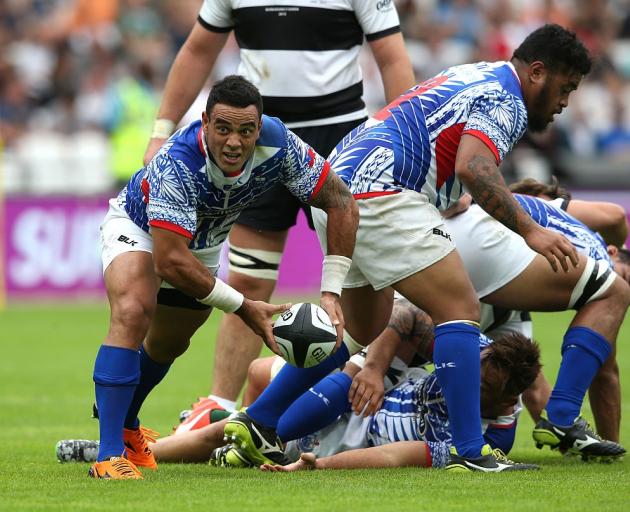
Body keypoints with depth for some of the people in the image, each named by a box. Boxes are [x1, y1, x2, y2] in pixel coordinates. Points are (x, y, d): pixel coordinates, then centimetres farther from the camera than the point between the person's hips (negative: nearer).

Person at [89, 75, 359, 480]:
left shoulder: (277, 143, -31)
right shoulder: (177, 163, -44)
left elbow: (340, 203, -20)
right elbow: (169, 260, -44)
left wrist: (331, 292, -26)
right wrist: (242, 307, -39)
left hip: (204, 241, 6)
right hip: (137, 226, -6)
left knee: (169, 345, 20)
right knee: (132, 314, -31)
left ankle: (126, 427, 48)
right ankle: (110, 456, -30)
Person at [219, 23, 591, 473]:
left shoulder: (475, 79, 25)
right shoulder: (504, 99, -6)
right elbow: (472, 167, -23)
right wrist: (529, 230, -26)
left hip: (338, 187, 10)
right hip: (378, 194, -10)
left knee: (365, 332, 21)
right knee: (461, 310, -10)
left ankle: (256, 425, 23)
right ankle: (470, 452, -17)